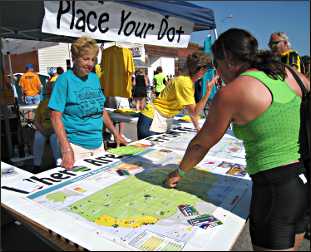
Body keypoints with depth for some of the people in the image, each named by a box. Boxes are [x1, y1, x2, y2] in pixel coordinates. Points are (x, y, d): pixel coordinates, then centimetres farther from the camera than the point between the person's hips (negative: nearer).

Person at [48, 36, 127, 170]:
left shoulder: (94, 78, 6)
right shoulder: (65, 79, -10)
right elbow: (56, 116, -14)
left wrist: (116, 134, 12)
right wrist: (66, 149, -23)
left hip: (98, 143, 6)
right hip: (76, 146, -6)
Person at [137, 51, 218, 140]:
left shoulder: (190, 81, 7)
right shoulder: (184, 82, -22)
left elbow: (192, 108, 12)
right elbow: (194, 112, -24)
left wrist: (198, 129, 10)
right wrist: (208, 91, -28)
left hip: (163, 122, 9)